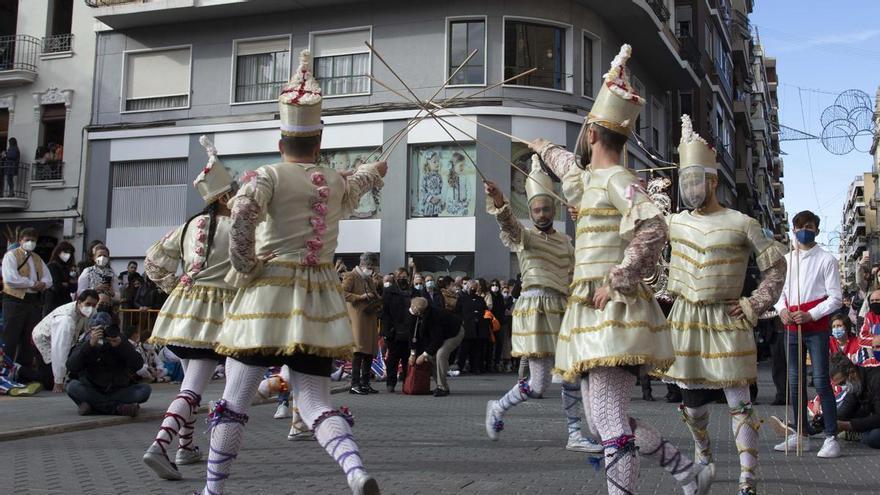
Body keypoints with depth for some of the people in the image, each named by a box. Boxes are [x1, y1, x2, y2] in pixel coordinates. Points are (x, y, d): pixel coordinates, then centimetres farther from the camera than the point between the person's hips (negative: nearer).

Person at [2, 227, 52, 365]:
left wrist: (43, 284, -11)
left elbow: (48, 279, 13)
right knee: (10, 338, -6)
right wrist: (32, 283, -13)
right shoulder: (11, 255, -3)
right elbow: (10, 278, -18)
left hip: (34, 301, 7)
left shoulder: (37, 258, 19)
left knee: (30, 339, 9)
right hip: (15, 301, -7)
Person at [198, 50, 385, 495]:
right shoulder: (337, 182, 10)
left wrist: (244, 266, -9)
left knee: (234, 402, 9)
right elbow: (352, 193, 36)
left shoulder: (269, 176, -4)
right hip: (318, 301, 3)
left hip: (268, 293, -3)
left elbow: (242, 216, -23)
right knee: (316, 402, 2)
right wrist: (373, 171, 57)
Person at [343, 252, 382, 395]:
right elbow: (342, 293, -15)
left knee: (370, 352, 7)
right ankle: (355, 384, -9)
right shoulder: (351, 276, -2)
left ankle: (365, 383, 14)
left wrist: (378, 302, 13)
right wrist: (361, 297, -18)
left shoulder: (370, 279, 23)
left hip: (370, 319, 8)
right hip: (358, 318, -8)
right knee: (359, 351, -12)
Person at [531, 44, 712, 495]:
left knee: (610, 424, -12)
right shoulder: (590, 180, 19)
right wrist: (543, 148, 63)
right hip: (593, 317, 9)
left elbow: (653, 228, -26)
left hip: (612, 314, -9)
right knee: (602, 421, 11)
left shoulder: (617, 179, -9)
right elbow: (568, 164, 44)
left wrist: (619, 282, -21)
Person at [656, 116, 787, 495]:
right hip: (685, 320, 3)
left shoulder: (741, 224, -5)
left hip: (726, 321, -3)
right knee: (692, 399, 12)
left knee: (738, 400, -4)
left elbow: (776, 266, 1)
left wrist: (755, 305, -4)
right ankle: (702, 449, 41)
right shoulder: (675, 223, 5)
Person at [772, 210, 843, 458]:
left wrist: (810, 315, -16)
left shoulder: (826, 259, -4)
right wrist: (782, 310, -2)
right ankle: (801, 435, 18)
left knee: (821, 380, -9)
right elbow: (779, 290, 18)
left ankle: (831, 438, -5)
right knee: (795, 381, 9)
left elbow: (835, 298, -6)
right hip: (792, 327, 6)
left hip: (816, 327, -6)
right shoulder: (786, 260, 12)